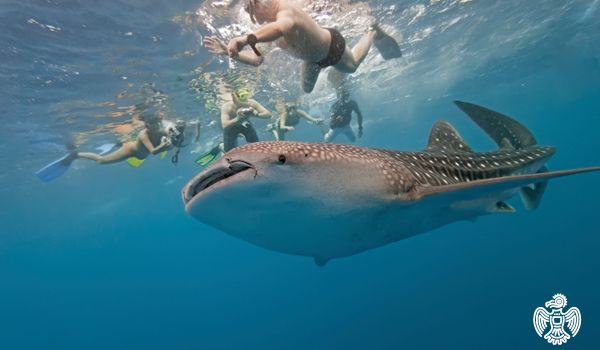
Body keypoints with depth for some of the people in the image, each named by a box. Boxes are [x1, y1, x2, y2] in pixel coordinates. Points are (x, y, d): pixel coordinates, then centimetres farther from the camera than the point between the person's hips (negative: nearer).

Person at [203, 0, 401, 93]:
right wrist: (229, 51, -29)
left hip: (332, 45, -7)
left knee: (353, 66, 22)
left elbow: (280, 27, -67)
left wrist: (246, 39, -73)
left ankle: (373, 33, 49)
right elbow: (257, 59, -19)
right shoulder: (268, 28, -18)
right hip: (312, 60, 7)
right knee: (306, 89, 23)